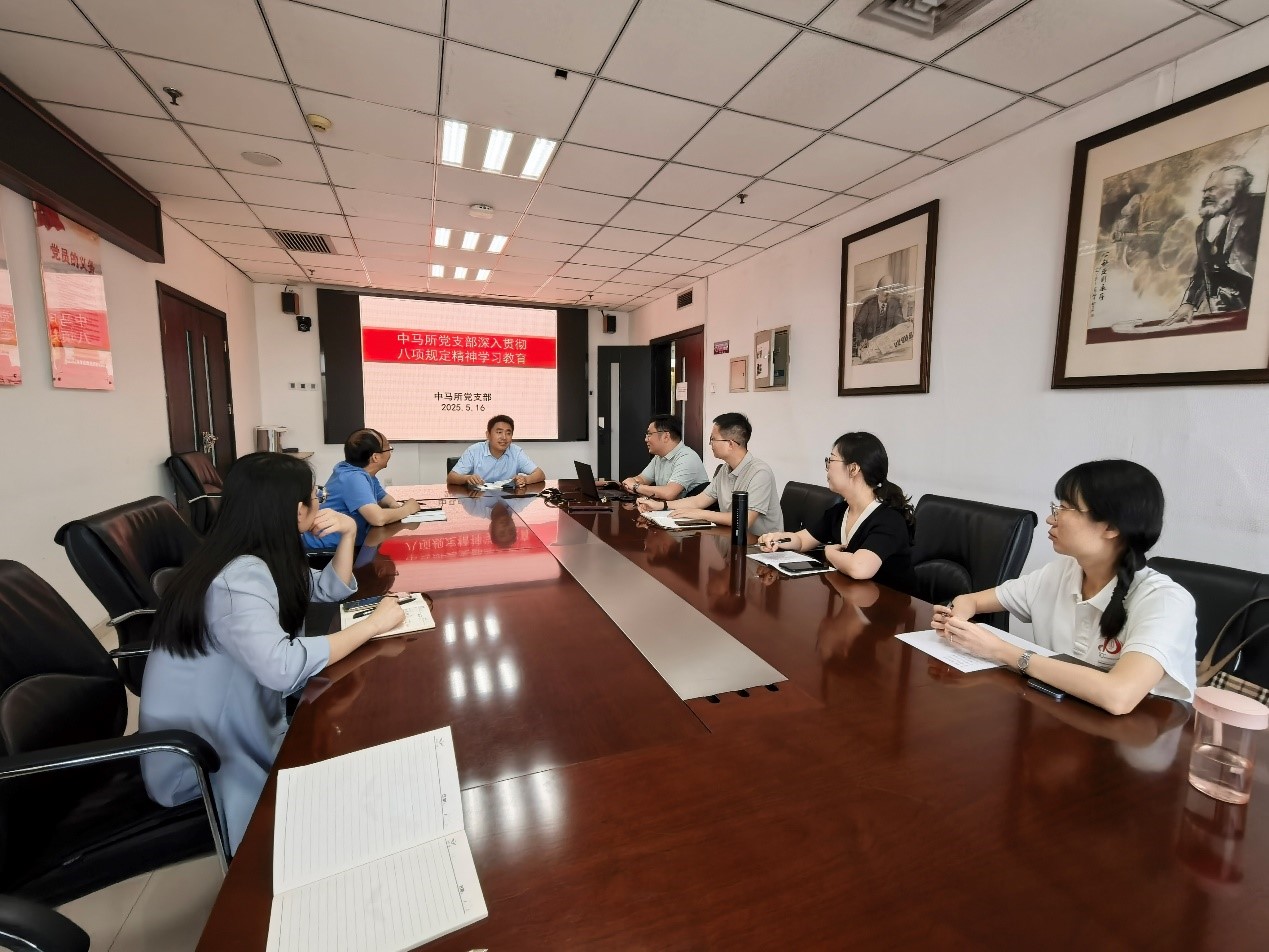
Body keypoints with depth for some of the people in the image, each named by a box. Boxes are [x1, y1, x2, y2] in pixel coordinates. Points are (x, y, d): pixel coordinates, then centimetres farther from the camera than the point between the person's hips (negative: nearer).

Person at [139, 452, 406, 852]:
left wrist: (348, 533, -7)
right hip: (201, 761, -8)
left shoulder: (258, 560, -2)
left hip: (234, 726, 8)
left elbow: (333, 589, 9)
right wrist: (372, 623, -34)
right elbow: (283, 667, -46)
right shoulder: (239, 576, -32)